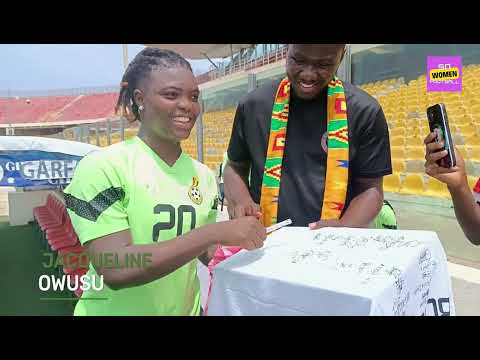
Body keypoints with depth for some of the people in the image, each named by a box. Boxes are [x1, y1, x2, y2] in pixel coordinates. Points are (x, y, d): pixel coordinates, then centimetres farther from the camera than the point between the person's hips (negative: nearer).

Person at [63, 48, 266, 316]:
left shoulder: (203, 175, -3)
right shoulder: (102, 167, -19)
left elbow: (207, 251, 6)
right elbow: (115, 270, -27)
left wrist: (238, 251, -13)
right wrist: (215, 231, -31)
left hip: (187, 309, 5)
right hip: (118, 310, -4)